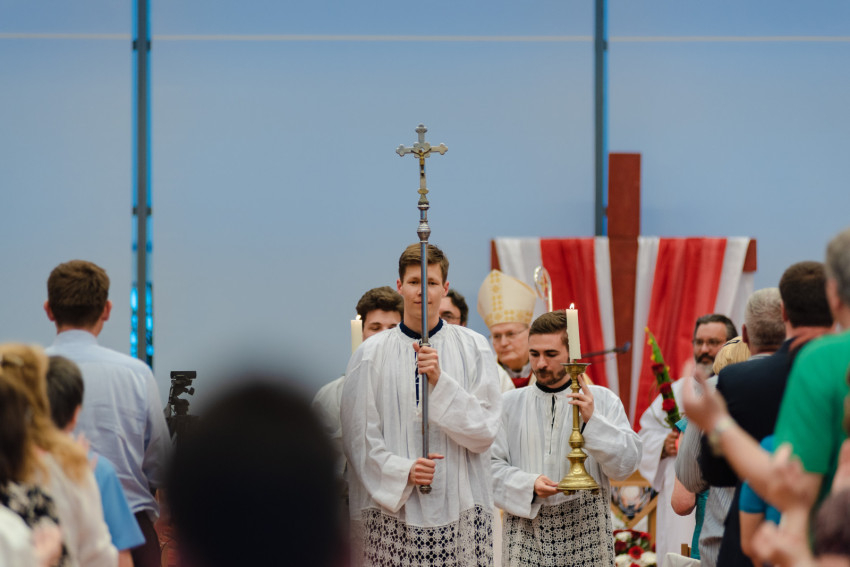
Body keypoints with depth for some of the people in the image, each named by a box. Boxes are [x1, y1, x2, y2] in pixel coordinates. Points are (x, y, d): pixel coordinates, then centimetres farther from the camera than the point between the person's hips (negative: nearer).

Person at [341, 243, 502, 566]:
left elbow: (485, 430, -1)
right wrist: (401, 472, -13)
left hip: (459, 507, 0)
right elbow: (358, 437, 2)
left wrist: (440, 382, -12)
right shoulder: (371, 355, 5)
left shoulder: (473, 348, 6)